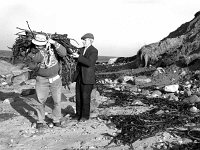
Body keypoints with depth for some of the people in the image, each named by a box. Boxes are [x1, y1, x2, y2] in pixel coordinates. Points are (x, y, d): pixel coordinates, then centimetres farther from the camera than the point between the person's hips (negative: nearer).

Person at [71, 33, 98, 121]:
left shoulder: (94, 51, -10)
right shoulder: (82, 49, 14)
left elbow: (89, 63, -22)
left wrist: (79, 56, -25)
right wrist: (74, 54, -7)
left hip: (88, 78, -7)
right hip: (79, 76, 7)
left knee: (85, 97, 0)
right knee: (78, 96, 10)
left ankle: (85, 115, 13)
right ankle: (78, 114, 22)